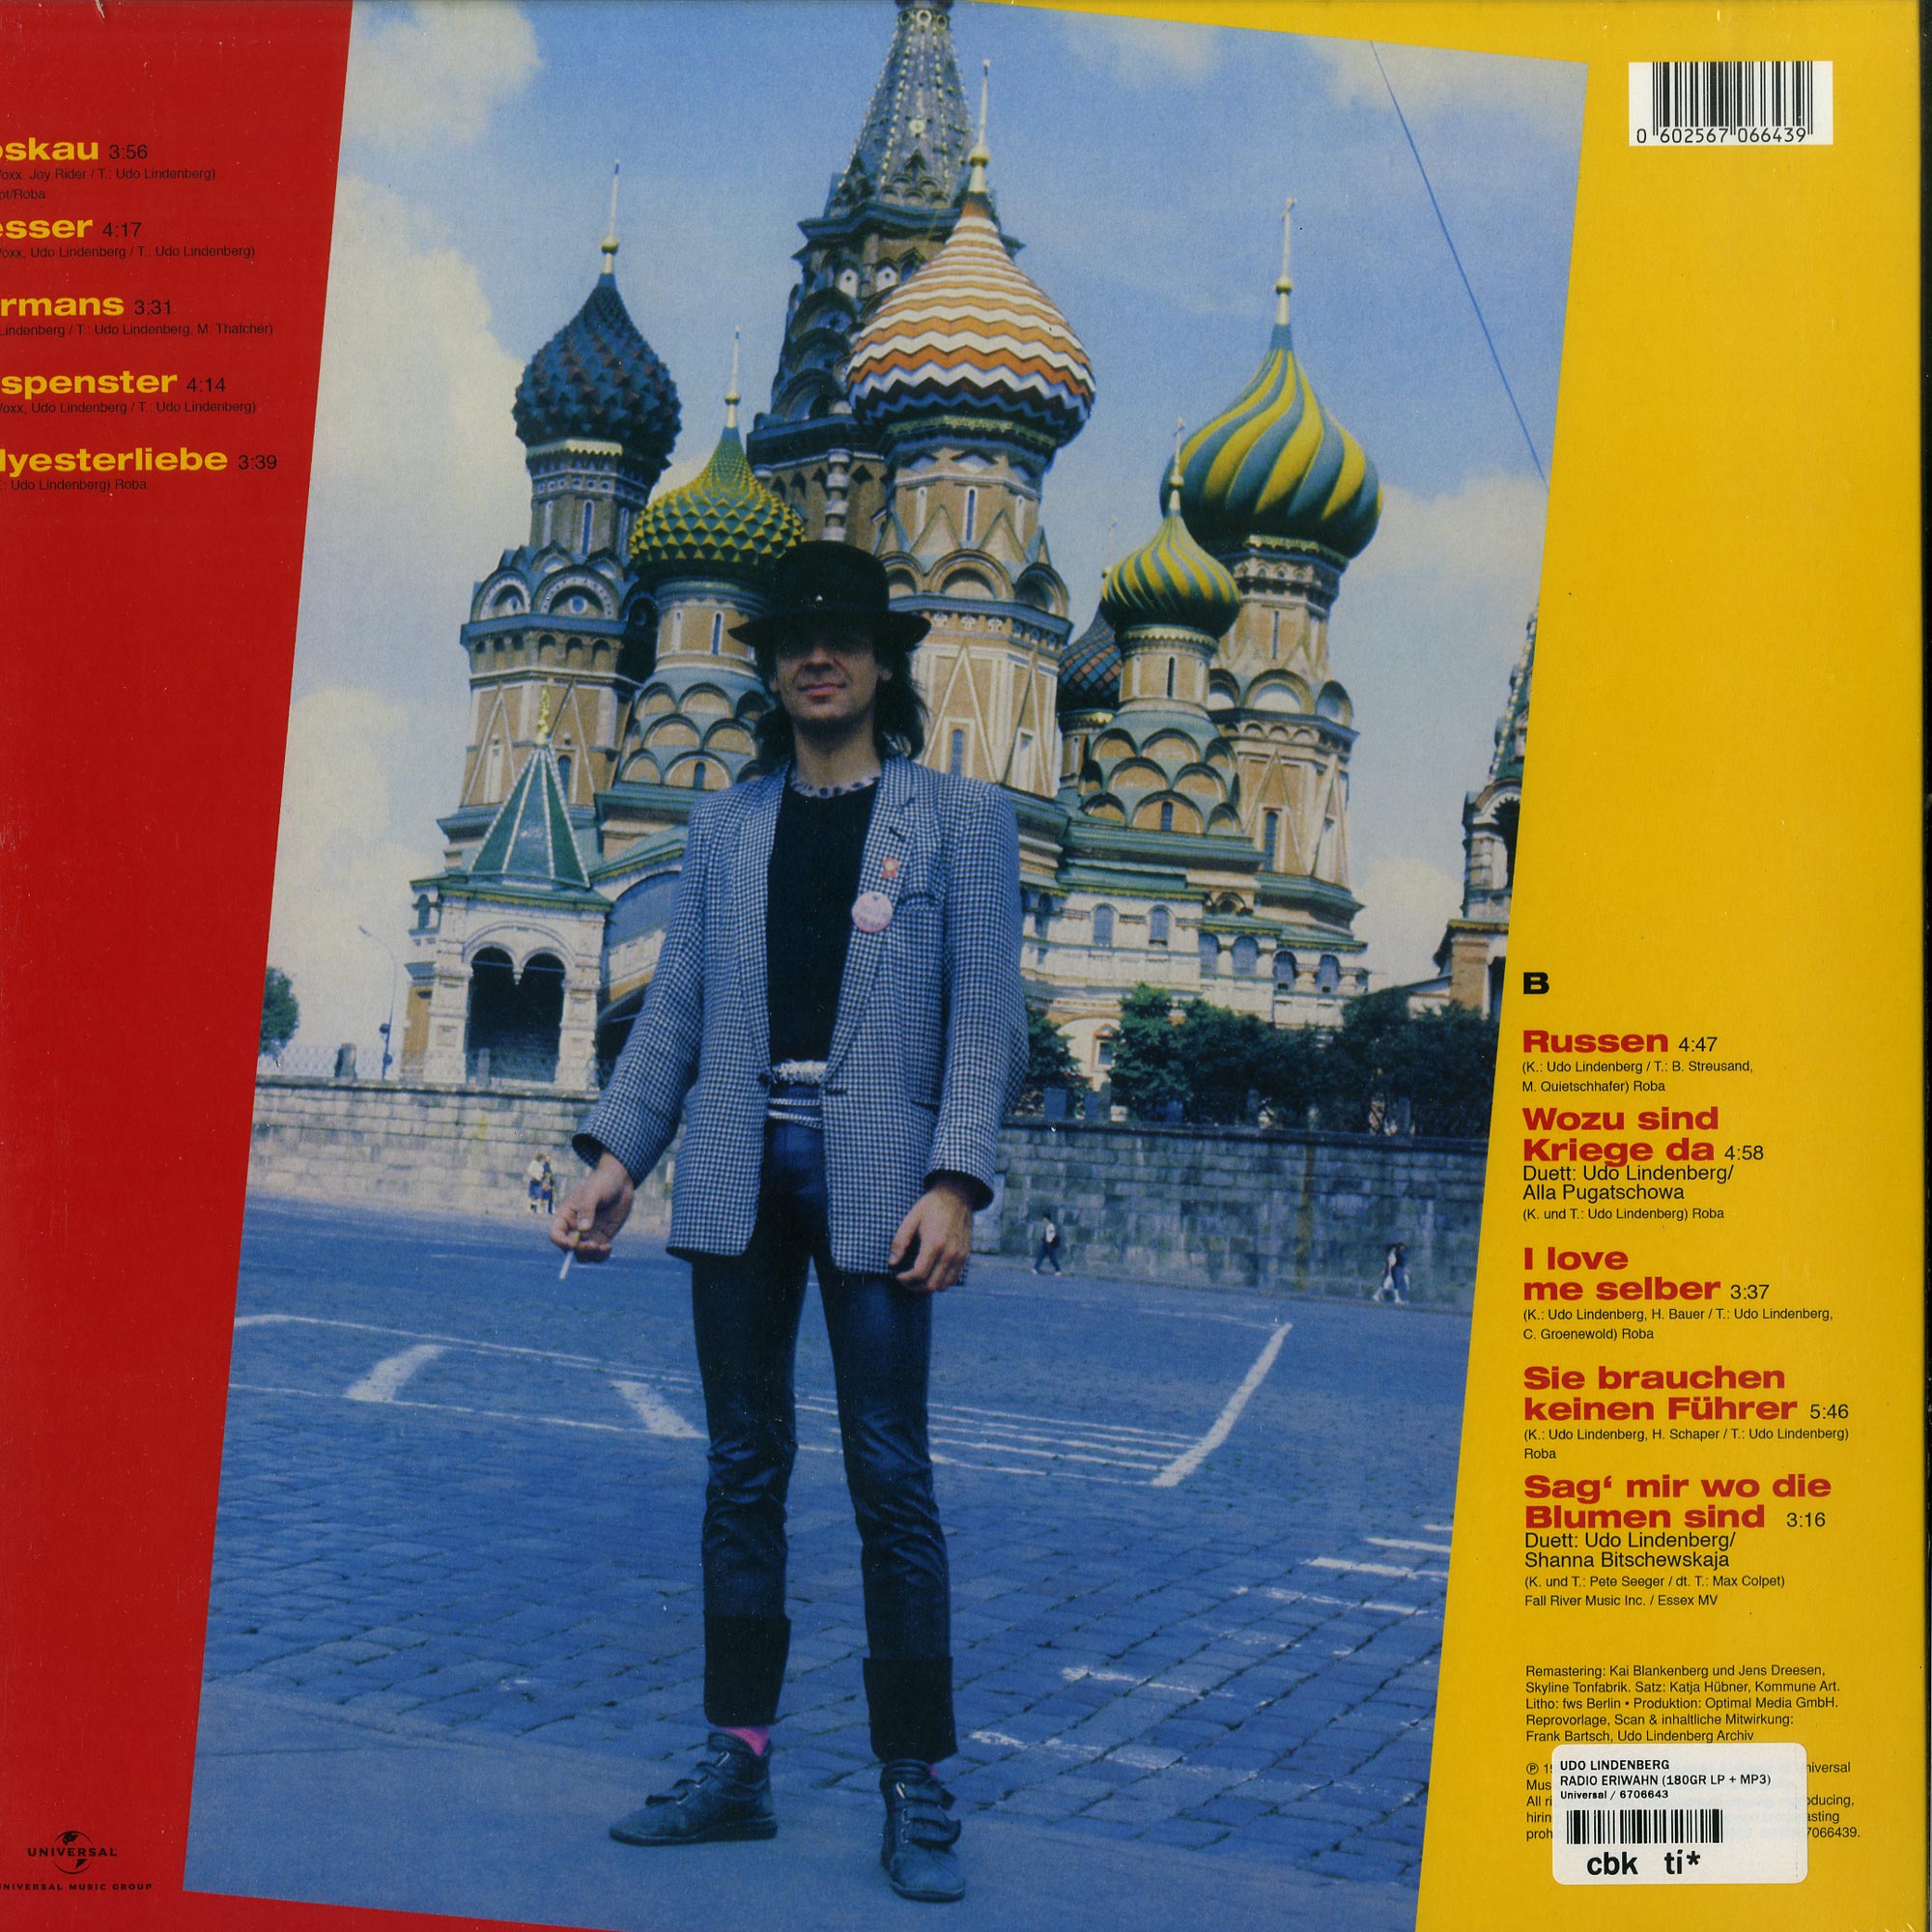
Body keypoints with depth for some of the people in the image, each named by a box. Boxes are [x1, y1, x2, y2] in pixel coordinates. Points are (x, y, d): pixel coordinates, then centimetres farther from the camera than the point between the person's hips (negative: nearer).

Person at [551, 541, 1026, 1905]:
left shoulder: (960, 819, 6)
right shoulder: (727, 830, 16)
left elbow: (986, 1016, -2)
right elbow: (675, 1008, 12)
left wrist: (955, 1183, -13)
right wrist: (616, 1154, 0)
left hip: (875, 1176, -3)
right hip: (738, 1171, 4)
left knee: (893, 1480, -3)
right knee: (744, 1469, 8)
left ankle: (918, 1793, 6)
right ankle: (739, 1765, 17)